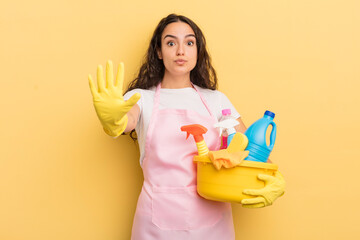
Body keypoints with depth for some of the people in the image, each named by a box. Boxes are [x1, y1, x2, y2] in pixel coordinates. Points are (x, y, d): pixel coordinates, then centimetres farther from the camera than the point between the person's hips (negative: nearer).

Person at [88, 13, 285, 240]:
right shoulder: (141, 98, 2)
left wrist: (274, 181, -15)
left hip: (213, 220, 2)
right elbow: (127, 121, -19)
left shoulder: (216, 100, 7)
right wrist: (113, 122, -43)